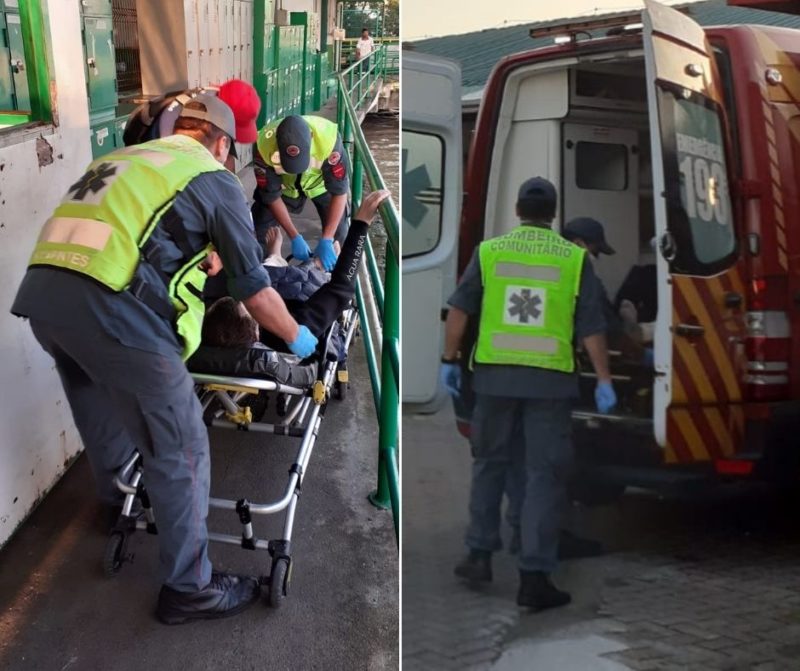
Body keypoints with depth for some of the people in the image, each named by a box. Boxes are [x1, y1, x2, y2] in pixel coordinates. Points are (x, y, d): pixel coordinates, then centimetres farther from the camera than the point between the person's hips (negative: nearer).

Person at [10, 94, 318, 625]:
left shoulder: (123, 158, 28)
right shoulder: (216, 180, 9)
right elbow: (253, 286, 11)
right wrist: (297, 337, 28)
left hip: (38, 291, 8)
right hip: (110, 307, -8)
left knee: (105, 420, 32)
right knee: (180, 450, 6)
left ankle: (120, 501, 57)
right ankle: (190, 588, 18)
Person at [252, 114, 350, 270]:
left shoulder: (328, 139, -43)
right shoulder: (265, 146, -39)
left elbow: (339, 191, -33)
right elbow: (271, 195, -24)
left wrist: (326, 240, -36)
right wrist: (295, 238, -25)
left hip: (321, 182, 0)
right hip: (283, 184, 1)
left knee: (338, 232, -6)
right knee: (260, 230, -5)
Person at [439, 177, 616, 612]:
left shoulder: (489, 251, 2)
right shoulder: (573, 258, 0)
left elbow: (458, 311, 0)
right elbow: (592, 328, -2)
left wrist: (450, 361, 9)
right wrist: (604, 381, 4)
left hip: (495, 375, 2)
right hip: (549, 380, -1)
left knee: (489, 463, 18)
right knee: (544, 476, 4)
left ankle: (480, 556, 23)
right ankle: (534, 577, 3)